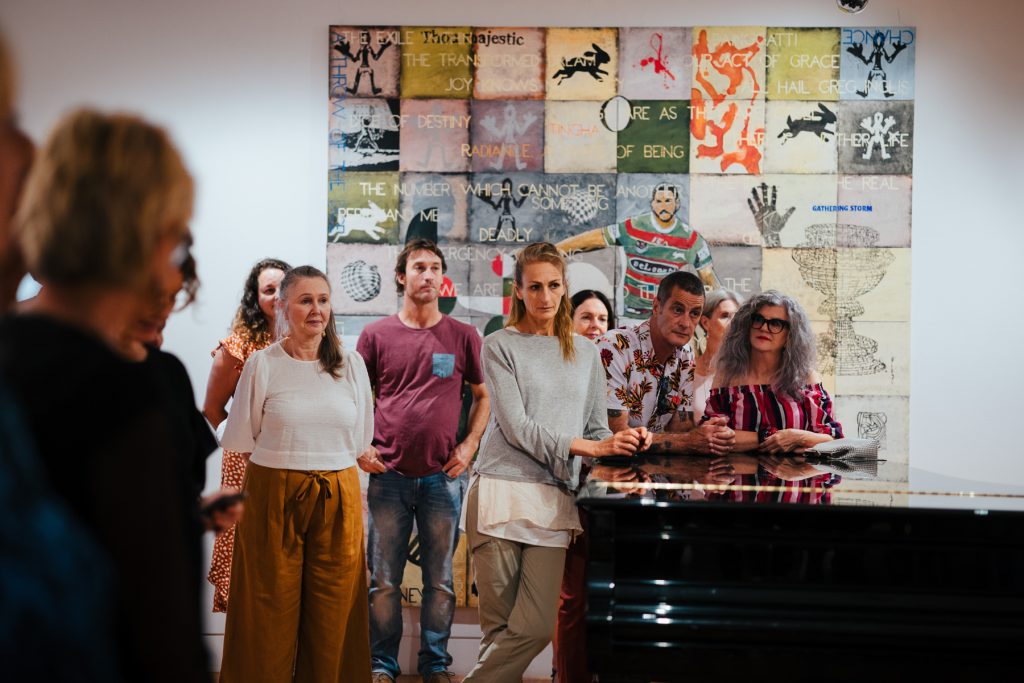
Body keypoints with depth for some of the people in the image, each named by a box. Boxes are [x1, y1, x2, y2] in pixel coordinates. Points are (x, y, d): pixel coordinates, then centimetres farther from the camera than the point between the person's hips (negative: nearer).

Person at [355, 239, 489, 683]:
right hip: (389, 475, 0)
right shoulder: (376, 335, 4)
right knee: (384, 579, 5)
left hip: (444, 476, 0)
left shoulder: (464, 337, 5)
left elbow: (484, 396, 13)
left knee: (440, 579, 7)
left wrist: (470, 445, 0)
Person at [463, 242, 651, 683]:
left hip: (554, 500, 3)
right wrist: (590, 447, -14)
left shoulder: (585, 353, 17)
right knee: (499, 626, 0)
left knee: (536, 627, -6)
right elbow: (516, 426, -7)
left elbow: (597, 428, 16)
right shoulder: (500, 346, 4)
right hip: (502, 493, -3)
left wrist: (625, 443, -7)